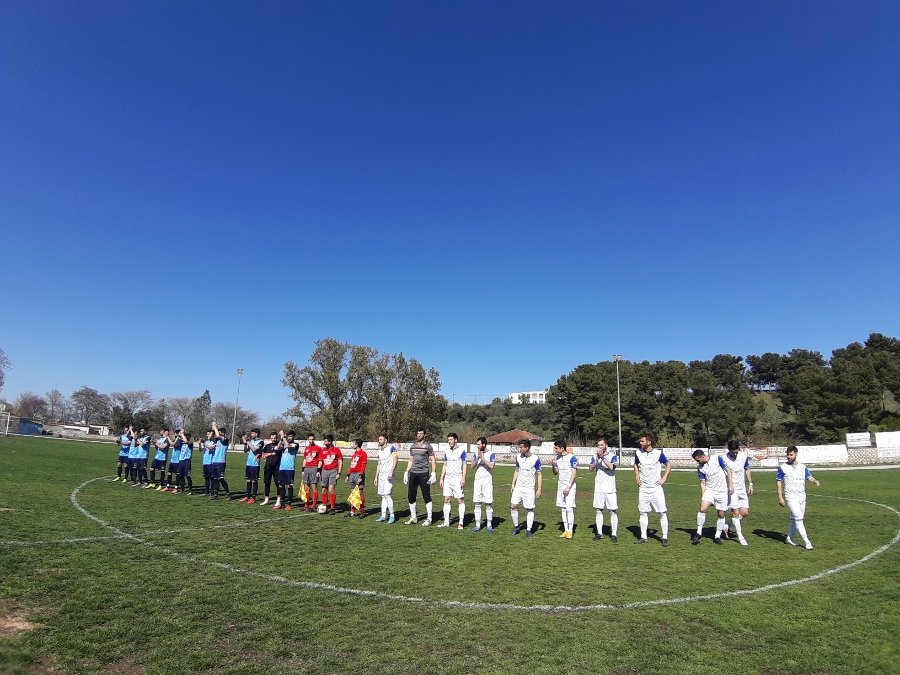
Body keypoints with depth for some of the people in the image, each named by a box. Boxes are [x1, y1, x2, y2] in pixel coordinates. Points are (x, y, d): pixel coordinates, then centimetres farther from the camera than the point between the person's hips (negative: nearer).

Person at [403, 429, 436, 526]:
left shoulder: (427, 446, -2)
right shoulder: (412, 446, 13)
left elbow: (432, 460, -2)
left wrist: (433, 473, -9)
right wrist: (406, 472, 13)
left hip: (423, 474, -6)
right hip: (413, 474, 6)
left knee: (426, 496, -2)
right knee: (410, 496, 7)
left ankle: (429, 518, 7)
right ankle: (413, 517, 19)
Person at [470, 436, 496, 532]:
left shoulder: (491, 454, -4)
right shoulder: (476, 454, 10)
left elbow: (491, 466, -17)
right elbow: (472, 466, 2)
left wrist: (482, 458, -18)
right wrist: (477, 458, -12)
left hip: (487, 482, -4)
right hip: (477, 481, 4)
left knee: (488, 504, -1)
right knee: (477, 504, 5)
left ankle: (489, 525, 10)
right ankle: (477, 525, 12)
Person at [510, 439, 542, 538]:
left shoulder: (535, 459, -10)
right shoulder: (518, 457, 3)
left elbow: (539, 475, -5)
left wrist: (539, 489, -8)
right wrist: (513, 484, 8)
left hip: (529, 488, -3)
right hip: (518, 487, 4)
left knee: (529, 509, 1)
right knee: (513, 506, -4)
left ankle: (529, 530, 13)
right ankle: (516, 526, 13)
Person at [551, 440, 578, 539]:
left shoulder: (572, 458, -11)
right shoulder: (557, 458, 9)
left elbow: (573, 473, -14)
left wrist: (568, 486, -19)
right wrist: (553, 465, -4)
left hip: (570, 486, -6)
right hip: (560, 486, 6)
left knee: (569, 508, -9)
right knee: (563, 508, 8)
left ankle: (570, 531, 0)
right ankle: (566, 530, 15)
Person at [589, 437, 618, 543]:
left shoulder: (613, 456, -2)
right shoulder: (595, 456, 8)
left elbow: (611, 467, -20)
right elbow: (590, 469, -5)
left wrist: (602, 456, -23)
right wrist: (597, 459, -17)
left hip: (610, 489, -3)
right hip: (598, 489, 3)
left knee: (613, 511, -2)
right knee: (599, 511, 8)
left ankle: (614, 534, 5)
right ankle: (599, 533, 15)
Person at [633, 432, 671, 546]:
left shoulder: (658, 453, -9)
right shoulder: (638, 453, 1)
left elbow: (669, 465, 4)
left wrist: (664, 478, -3)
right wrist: (637, 477, 9)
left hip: (656, 488, -3)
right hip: (643, 488, 3)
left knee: (662, 513, -3)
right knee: (643, 513, 7)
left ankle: (665, 537, 8)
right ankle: (643, 537, 16)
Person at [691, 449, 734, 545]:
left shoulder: (717, 458, -11)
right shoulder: (700, 468, -3)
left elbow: (728, 471, -1)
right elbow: (702, 483, 2)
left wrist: (730, 485, -4)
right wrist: (703, 497, -2)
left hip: (722, 491, -1)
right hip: (709, 490, 1)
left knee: (721, 514, 3)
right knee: (702, 509, -17)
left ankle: (717, 536, 20)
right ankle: (698, 533, -6)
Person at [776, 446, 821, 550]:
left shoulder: (803, 467, 7)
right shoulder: (782, 467, -4)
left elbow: (810, 478, -1)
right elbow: (779, 482, -2)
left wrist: (815, 482, -26)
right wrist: (780, 498, -7)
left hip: (802, 497, 4)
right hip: (791, 497, -4)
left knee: (795, 519, 10)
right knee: (798, 518, -13)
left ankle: (789, 537, 26)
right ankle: (807, 542, -9)